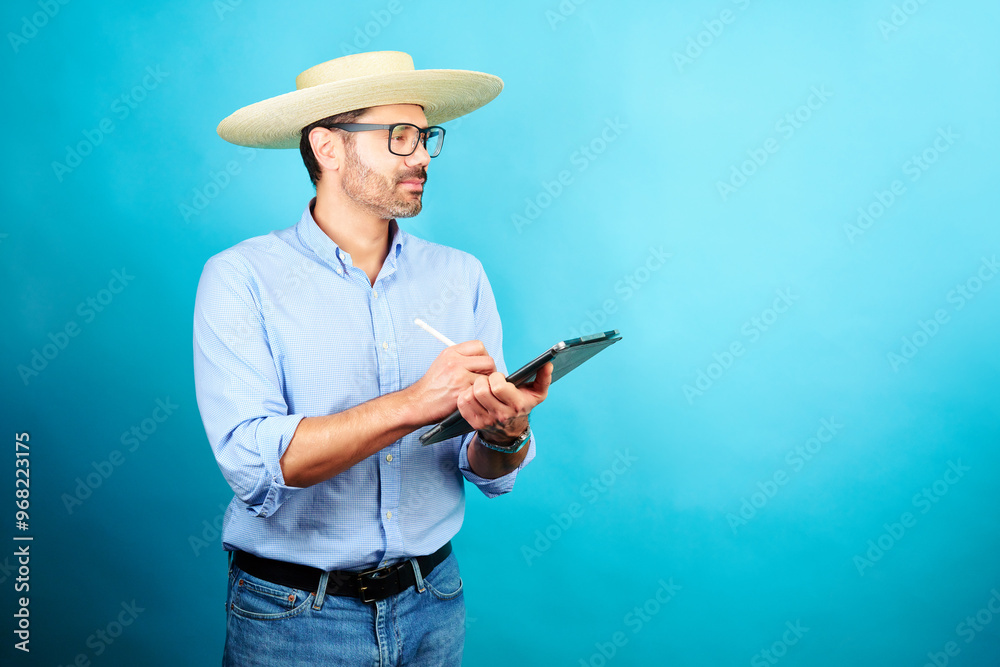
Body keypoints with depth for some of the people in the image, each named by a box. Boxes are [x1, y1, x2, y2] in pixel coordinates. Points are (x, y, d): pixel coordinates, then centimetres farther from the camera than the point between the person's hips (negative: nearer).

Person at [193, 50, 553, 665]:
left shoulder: (462, 276, -1)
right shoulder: (241, 279, -11)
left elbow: (491, 476, -3)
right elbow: (254, 465, -22)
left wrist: (504, 433, -25)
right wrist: (411, 405, -32)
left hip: (432, 606, 4)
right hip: (292, 616, -3)